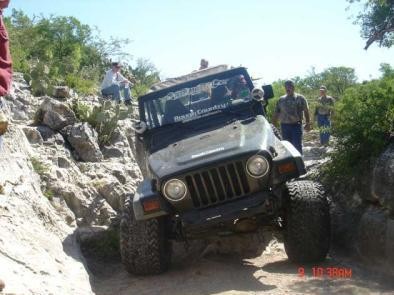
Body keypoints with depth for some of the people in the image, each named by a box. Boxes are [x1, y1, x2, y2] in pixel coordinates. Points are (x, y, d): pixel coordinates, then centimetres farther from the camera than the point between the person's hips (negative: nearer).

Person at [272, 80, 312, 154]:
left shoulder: (300, 98, 5)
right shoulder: (281, 99, 13)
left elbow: (306, 111, 0)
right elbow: (276, 113, 14)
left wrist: (308, 123, -11)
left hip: (296, 125, -3)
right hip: (284, 125, 3)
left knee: (297, 145, -6)